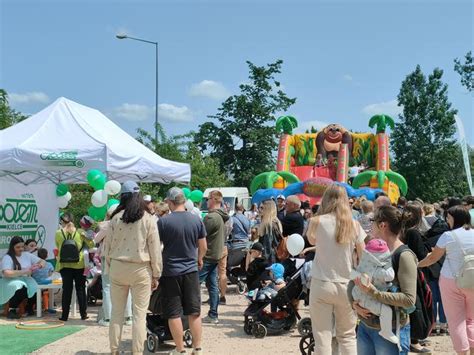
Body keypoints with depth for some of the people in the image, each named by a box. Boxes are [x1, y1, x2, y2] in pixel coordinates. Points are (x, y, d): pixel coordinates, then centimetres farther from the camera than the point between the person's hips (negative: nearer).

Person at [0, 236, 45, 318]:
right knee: (21, 289, -38)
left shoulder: (27, 255, 12)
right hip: (11, 283, -5)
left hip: (26, 281, 5)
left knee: (36, 289, -27)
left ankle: (29, 308, 3)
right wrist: (24, 272, -26)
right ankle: (11, 310, -15)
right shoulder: (7, 258, -5)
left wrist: (41, 264, -11)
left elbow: (42, 261, 15)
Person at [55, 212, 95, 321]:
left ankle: (65, 315, 8)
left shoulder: (58, 233, -4)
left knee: (66, 290, 6)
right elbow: (91, 245, -1)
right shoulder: (80, 232, -5)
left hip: (65, 266, 0)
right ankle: (83, 314, 10)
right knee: (80, 289, 9)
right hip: (79, 265, 0)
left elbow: (57, 247, 9)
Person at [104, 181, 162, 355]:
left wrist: (109, 269, 16)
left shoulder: (115, 218, 0)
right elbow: (155, 249, -2)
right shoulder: (148, 219, -4)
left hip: (117, 267, 2)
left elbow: (108, 247, 6)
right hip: (141, 269, -2)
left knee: (117, 312, 11)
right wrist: (156, 274, 4)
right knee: (139, 314, 3)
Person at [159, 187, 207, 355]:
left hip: (170, 271, -3)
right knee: (194, 312, 11)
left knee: (173, 313, 7)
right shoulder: (196, 220, -2)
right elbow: (203, 246, 6)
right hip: (191, 270, 3)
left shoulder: (163, 221, -11)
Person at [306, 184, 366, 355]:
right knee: (347, 336, 16)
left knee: (323, 338, 3)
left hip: (321, 284, -2)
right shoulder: (354, 225, -1)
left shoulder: (317, 222, -6)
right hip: (346, 286, 2)